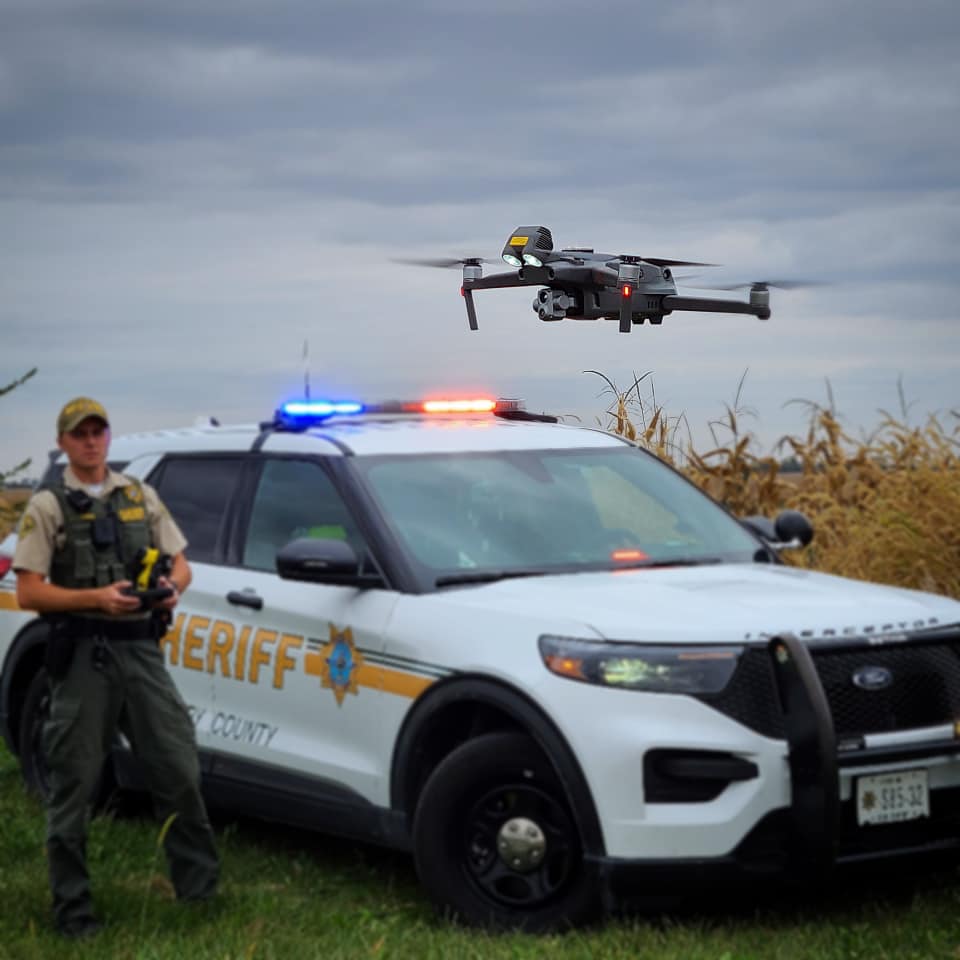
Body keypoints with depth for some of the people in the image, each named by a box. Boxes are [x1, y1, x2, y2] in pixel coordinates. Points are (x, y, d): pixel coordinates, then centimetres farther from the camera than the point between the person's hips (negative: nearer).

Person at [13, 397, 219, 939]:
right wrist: (95, 598, -19)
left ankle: (199, 886, 14)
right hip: (83, 656, -3)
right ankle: (72, 909, 10)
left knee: (179, 769, 1)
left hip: (142, 650, 3)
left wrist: (173, 586, -9)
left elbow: (181, 565, 15)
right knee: (75, 782, 1)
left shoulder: (141, 497, 15)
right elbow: (28, 593, -5)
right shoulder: (47, 508, 2)